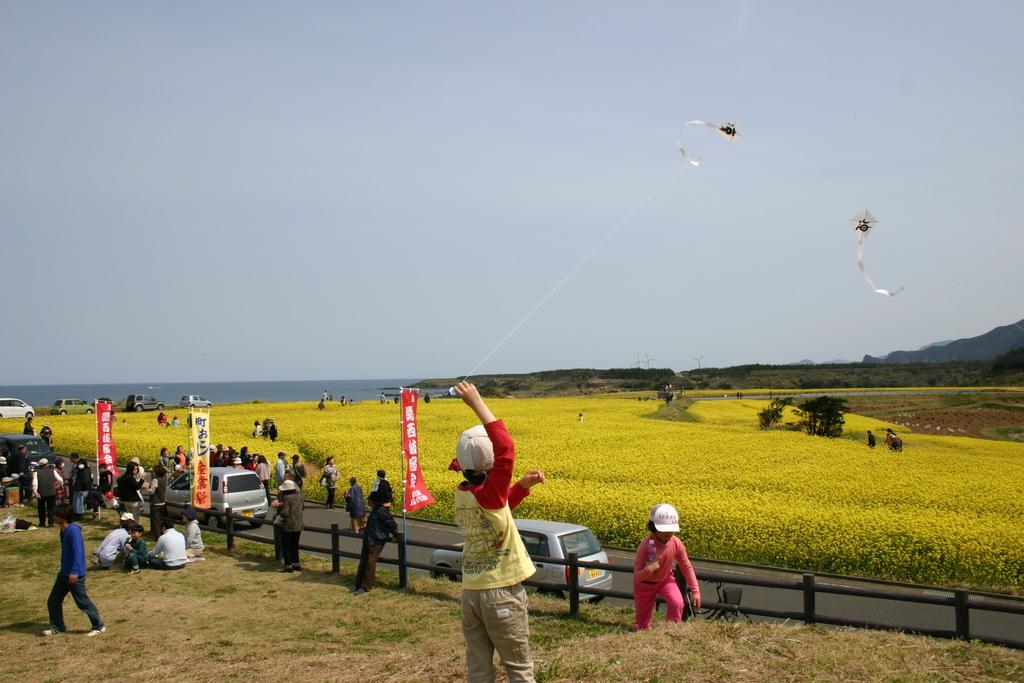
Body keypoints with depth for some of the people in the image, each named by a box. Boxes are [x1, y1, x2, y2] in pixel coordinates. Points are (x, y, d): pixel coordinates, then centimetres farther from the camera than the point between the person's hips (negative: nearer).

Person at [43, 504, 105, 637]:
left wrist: (74, 571, -29)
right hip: (64, 573, 10)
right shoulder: (64, 531, 10)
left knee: (83, 602, -1)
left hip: (75, 575, -10)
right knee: (53, 601, 14)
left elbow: (78, 551, -26)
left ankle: (99, 626, 10)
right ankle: (57, 626, 29)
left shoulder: (73, 530, -20)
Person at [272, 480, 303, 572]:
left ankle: (288, 566, 1)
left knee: (287, 546, 2)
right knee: (295, 545, 18)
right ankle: (296, 564, 21)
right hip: (298, 526, 7)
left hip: (288, 526, -7)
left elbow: (284, 513, -22)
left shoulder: (287, 498, -16)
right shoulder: (299, 496, 3)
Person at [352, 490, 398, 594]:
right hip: (368, 540, 10)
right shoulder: (375, 510, 11)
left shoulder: (381, 511, -19)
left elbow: (392, 523, -19)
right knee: (363, 561, 13)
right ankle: (359, 584, 22)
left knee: (370, 563, -5)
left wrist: (395, 535, -12)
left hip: (376, 542, -10)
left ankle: (367, 586, 2)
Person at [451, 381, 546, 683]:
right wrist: (477, 403, -33)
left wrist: (523, 486, 7)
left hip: (471, 592, 7)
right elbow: (506, 448, -35)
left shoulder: (461, 494, 1)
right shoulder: (488, 494, -22)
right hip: (502, 592, -7)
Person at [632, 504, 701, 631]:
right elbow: (637, 577, -28)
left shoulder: (676, 543, -23)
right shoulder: (645, 546, -33)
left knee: (677, 604, -27)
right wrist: (649, 569, -47)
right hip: (645, 584, -2)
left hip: (665, 580, 2)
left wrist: (695, 591, -11)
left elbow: (687, 568, -8)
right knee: (642, 627, 6)